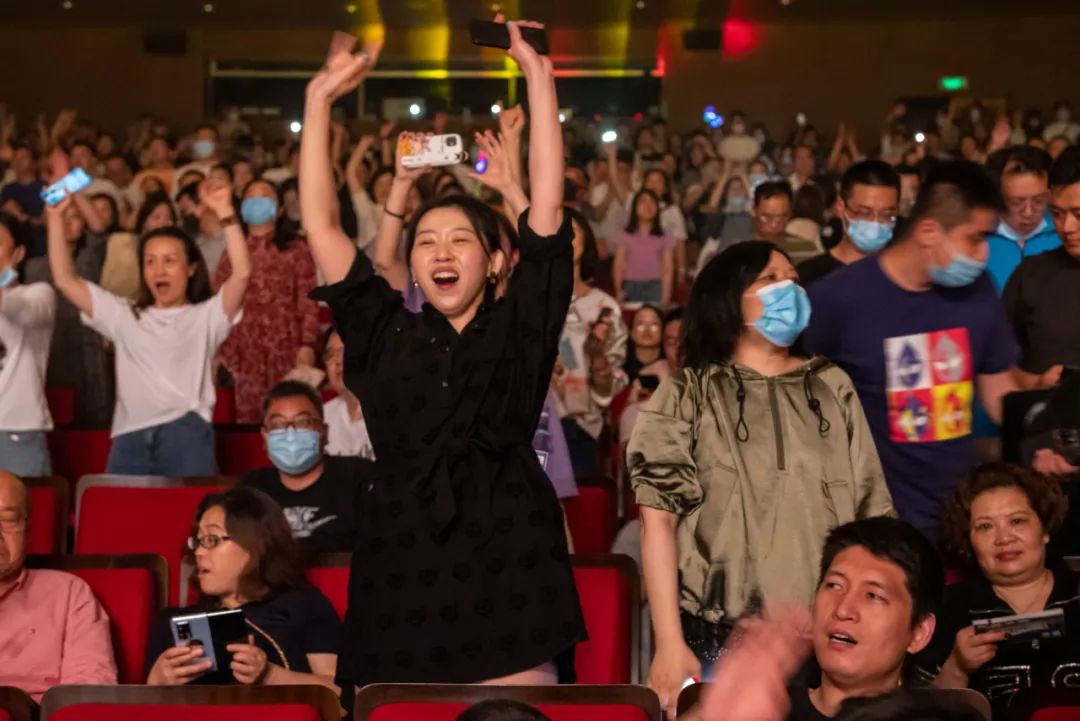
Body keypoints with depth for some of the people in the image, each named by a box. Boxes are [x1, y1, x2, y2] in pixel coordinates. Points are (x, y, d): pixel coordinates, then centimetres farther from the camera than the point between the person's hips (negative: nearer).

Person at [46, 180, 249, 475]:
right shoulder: (124, 315, 24)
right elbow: (66, 280, 20)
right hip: (130, 439, 3)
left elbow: (242, 272, 0)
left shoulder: (206, 316, 15)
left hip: (187, 436, -3)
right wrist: (56, 216, 13)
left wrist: (225, 213, -7)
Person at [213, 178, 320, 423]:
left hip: (286, 351, -2)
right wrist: (217, 352, 4)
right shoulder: (232, 253, 14)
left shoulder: (295, 251, 8)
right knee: (247, 417, -2)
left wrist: (307, 345, -8)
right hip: (244, 353, 2)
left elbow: (308, 303, 3)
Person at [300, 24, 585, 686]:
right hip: (400, 583, 1)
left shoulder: (521, 329, 9)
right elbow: (321, 223, 8)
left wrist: (538, 77, 2)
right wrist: (321, 98, 5)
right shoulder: (384, 334, 11)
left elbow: (548, 205, 3)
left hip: (507, 581, -1)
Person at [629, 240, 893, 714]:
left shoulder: (832, 388, 14)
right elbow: (659, 521, -4)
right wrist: (670, 644, -12)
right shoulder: (689, 395, 4)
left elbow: (870, 515, 10)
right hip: (720, 642, -2)